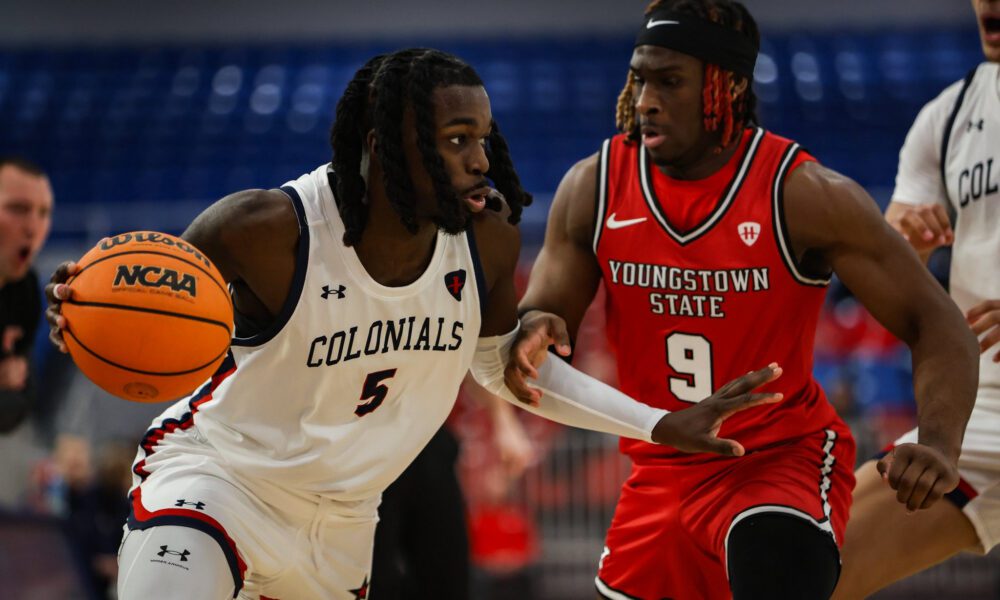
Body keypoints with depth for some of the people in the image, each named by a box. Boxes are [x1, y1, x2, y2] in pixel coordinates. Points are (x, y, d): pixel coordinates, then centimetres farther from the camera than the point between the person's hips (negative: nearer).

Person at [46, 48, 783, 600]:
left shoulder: (487, 240, -11)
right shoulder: (265, 230, -26)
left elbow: (504, 363, 9)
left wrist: (660, 426, 5)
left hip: (341, 522, 6)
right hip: (213, 477, -6)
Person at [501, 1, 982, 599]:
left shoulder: (805, 195, -16)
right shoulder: (593, 187, -5)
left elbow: (937, 325, -14)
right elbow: (540, 316, 1)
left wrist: (939, 446, -33)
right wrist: (534, 334, -26)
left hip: (786, 457, -5)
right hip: (662, 474, 5)